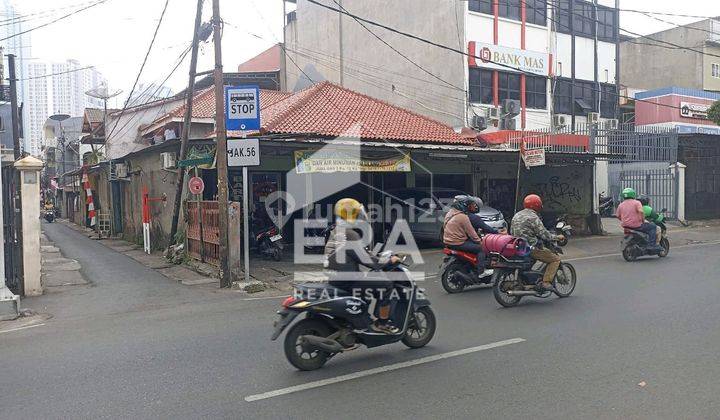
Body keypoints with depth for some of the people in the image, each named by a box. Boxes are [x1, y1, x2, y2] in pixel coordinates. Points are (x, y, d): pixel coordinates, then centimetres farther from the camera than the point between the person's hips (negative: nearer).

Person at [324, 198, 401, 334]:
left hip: (334, 278, 10)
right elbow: (367, 260, -16)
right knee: (386, 285, -7)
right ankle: (382, 323, 2)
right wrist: (389, 261, -3)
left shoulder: (335, 232, 12)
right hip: (346, 281, -10)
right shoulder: (350, 235, -18)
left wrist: (379, 257, 21)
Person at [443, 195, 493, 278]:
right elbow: (471, 232, -15)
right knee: (480, 248, -5)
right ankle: (481, 272, -6)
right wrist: (479, 241, -1)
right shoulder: (463, 217, -18)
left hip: (448, 241, 10)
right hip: (457, 243, -10)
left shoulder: (450, 213, 9)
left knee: (472, 242, 27)